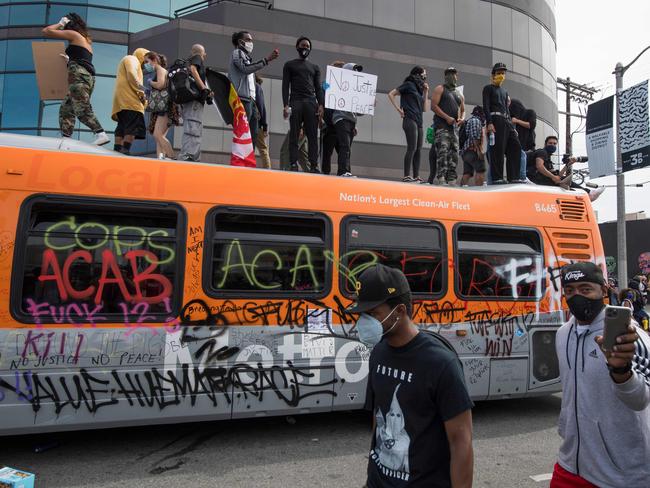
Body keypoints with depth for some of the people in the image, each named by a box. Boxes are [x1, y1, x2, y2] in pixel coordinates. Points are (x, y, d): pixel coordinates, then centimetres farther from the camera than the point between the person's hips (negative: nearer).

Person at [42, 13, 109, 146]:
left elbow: (46, 31, 8)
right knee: (66, 109, 7)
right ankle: (66, 140, 0)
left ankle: (101, 135, -31)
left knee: (82, 109, -19)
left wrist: (60, 24, 19)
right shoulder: (86, 40, 29)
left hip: (79, 75, -9)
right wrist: (68, 59, 48)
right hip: (88, 76, 9)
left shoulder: (73, 34, 5)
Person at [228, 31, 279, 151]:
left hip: (250, 100, 9)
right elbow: (246, 68, -16)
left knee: (253, 135, 1)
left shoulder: (246, 57, 31)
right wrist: (267, 59, -18)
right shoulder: (237, 53, 5)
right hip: (242, 99, -9)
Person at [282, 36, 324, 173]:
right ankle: (293, 165, -10)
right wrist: (286, 105, -9)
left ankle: (314, 166, -10)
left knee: (313, 136, -7)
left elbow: (318, 87, 15)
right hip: (295, 102, -2)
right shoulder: (289, 65, 15)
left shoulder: (315, 67, 23)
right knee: (294, 135, -7)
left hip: (311, 102, 2)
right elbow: (285, 86, 5)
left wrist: (321, 105, -2)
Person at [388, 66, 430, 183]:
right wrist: (399, 109, -9)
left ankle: (416, 177, 4)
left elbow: (425, 109, 16)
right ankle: (406, 176, -15)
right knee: (412, 148, -15)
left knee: (418, 149, 4)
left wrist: (426, 93, 12)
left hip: (419, 122, 8)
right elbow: (391, 94, -5)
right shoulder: (409, 85, 2)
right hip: (410, 120, -8)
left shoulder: (419, 89, 22)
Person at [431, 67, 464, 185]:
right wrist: (447, 117, -15)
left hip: (454, 127, 7)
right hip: (442, 125, -7)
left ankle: (451, 180, 3)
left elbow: (463, 110, 28)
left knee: (454, 154, 1)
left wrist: (462, 118, 3)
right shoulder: (440, 89, 6)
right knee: (443, 152, -17)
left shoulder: (459, 94, 24)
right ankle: (441, 179, -22)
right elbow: (433, 106, -6)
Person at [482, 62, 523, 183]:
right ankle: (497, 178, -11)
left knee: (515, 147, -2)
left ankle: (514, 177, -1)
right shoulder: (488, 88, 7)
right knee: (497, 149, -13)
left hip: (506, 121, 7)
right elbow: (486, 106, -5)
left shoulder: (504, 91, 28)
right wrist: (489, 123, -19)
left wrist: (512, 126, 17)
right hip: (495, 120, -7)